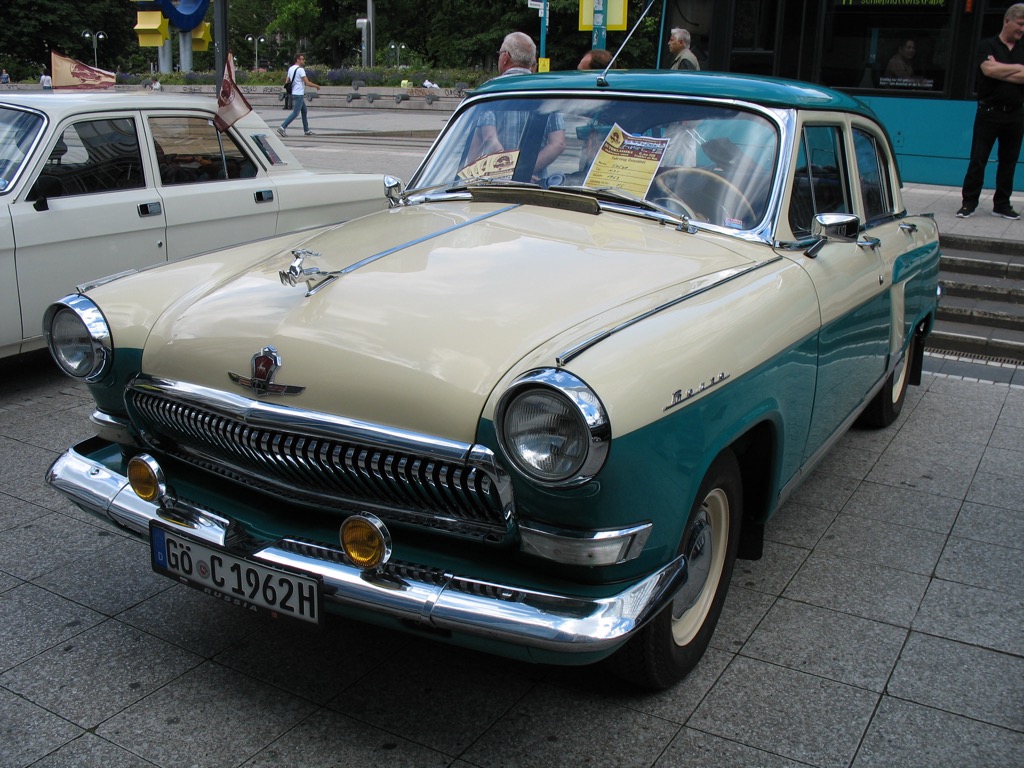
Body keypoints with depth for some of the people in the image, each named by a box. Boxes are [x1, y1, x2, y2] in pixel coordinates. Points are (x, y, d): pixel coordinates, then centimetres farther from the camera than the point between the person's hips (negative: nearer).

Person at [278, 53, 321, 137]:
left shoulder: (290, 68, 10)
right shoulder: (300, 69, -16)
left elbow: (287, 82, 14)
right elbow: (307, 83, -19)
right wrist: (316, 86, -5)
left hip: (294, 93, 10)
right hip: (299, 94, -9)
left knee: (304, 111, 16)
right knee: (295, 113, -7)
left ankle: (306, 130, 20)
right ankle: (282, 127, -11)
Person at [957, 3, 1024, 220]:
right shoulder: (988, 45, 1)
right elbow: (989, 69, -16)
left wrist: (1000, 71, -10)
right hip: (989, 111, -4)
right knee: (978, 160, -3)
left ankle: (1002, 205, 14)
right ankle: (969, 202, 4)